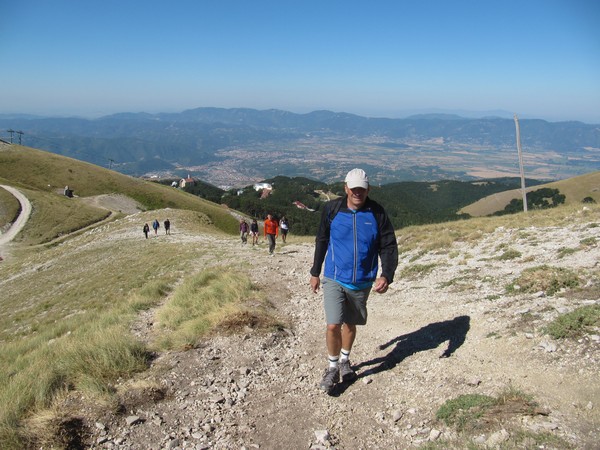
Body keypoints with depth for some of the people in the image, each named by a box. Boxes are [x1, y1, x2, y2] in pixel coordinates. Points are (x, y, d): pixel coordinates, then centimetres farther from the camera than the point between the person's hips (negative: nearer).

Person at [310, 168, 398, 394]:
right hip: (334, 279, -1)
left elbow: (389, 246, -3)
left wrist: (386, 275, -17)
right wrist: (315, 272, 10)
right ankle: (332, 367, 14)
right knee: (333, 326, -11)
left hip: (362, 282, 2)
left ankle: (345, 361, 43)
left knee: (350, 324, 18)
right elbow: (321, 241, 5)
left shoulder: (377, 213, -7)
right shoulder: (332, 209, -7)